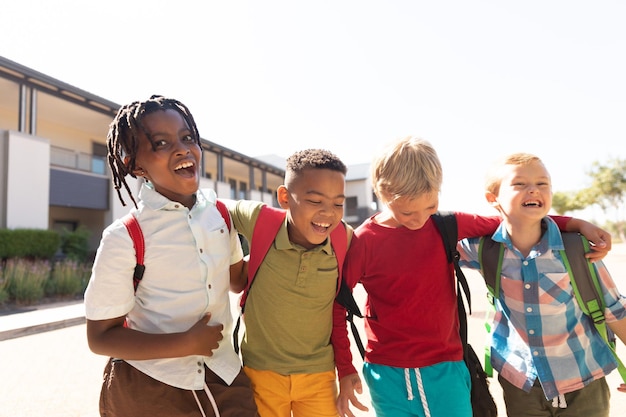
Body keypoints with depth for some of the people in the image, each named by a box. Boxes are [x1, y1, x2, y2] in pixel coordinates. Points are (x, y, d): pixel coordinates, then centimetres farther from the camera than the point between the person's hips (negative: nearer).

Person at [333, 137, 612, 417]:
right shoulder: (364, 241, -10)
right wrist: (345, 370, -1)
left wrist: (576, 224, 0)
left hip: (445, 369, 2)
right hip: (388, 375, -1)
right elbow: (337, 305, -3)